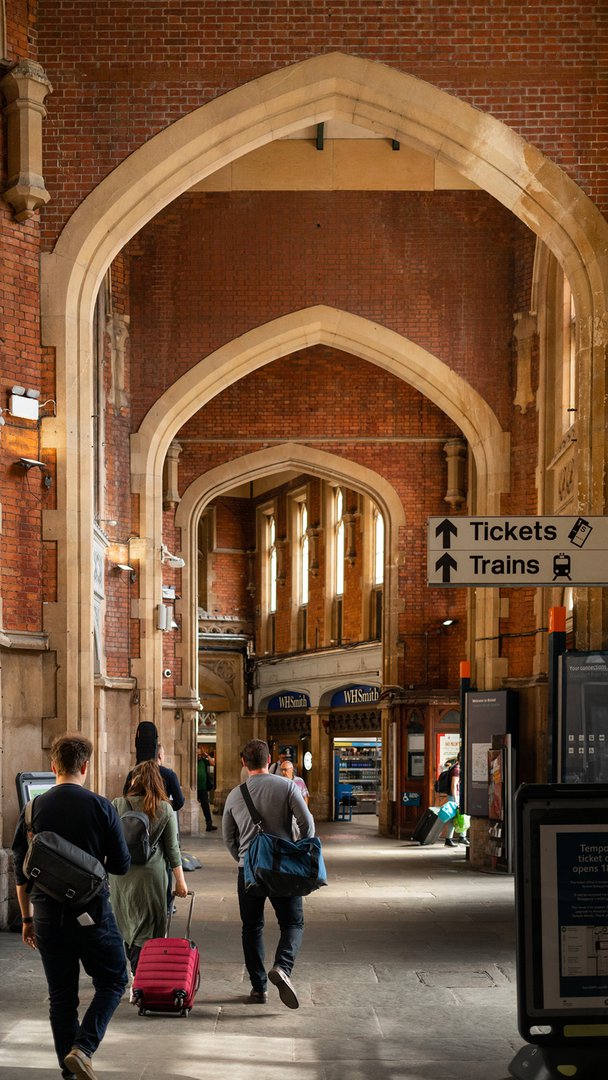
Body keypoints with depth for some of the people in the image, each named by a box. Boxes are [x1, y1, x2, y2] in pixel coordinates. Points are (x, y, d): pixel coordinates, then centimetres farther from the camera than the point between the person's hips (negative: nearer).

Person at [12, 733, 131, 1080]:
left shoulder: (34, 809, 1)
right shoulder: (101, 807, -8)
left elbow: (21, 871, 6)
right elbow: (121, 865, -4)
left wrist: (27, 918, 15)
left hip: (47, 914, 3)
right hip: (92, 912, -3)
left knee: (61, 996, 12)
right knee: (112, 982, 11)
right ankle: (83, 1048, -8)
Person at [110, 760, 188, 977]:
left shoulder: (118, 804, -3)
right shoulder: (165, 809, -3)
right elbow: (172, 848, 1)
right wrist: (180, 881, 8)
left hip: (121, 874, 1)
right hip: (151, 874, -1)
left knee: (126, 926, 15)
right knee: (147, 928, 2)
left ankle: (136, 974, 19)